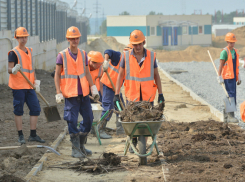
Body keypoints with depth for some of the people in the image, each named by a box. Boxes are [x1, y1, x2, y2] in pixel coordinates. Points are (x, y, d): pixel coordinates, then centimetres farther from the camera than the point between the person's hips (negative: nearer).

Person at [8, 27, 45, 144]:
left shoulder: (29, 51, 14)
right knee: (18, 110, -1)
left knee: (35, 109, 5)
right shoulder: (14, 52, -6)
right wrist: (14, 70, -32)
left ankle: (33, 135, 13)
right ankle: (20, 136, 7)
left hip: (29, 86, 7)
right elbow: (9, 69, -10)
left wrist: (36, 82, 11)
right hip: (18, 86, -6)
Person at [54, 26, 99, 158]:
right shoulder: (62, 55, -3)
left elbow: (87, 73, 15)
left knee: (88, 119, 6)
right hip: (70, 94, -5)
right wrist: (58, 93, -9)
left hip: (84, 93, 5)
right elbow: (57, 75, -2)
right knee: (72, 121, -4)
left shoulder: (83, 54, 10)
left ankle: (81, 145, 22)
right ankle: (75, 149, 6)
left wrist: (93, 88, 6)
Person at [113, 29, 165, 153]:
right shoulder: (126, 56, 1)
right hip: (132, 96, 0)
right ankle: (133, 144, 19)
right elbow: (120, 75, 4)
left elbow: (156, 75, 8)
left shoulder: (151, 56, 2)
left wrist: (160, 94, 4)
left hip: (148, 96, 0)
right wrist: (116, 94, -1)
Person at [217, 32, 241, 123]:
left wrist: (238, 76, 19)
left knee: (230, 96, 10)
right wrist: (219, 77, -16)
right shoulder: (225, 52, -10)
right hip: (227, 77, -8)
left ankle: (226, 116, 17)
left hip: (233, 77, 8)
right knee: (231, 95, -12)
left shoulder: (235, 51, 15)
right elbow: (221, 65, -12)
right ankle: (231, 116, -11)